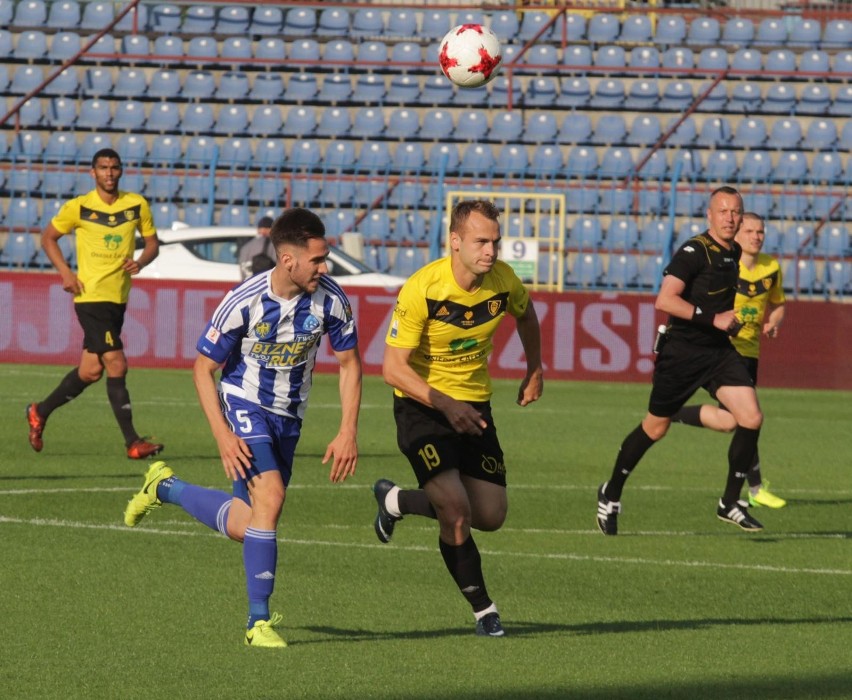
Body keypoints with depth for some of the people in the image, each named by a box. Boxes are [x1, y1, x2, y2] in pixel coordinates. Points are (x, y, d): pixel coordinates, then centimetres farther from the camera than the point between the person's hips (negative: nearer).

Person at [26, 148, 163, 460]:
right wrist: (65, 272, -6)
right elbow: (48, 237, 7)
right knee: (116, 365, -12)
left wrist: (141, 261, -8)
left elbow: (152, 241, 14)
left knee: (91, 370, 10)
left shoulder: (137, 205, 4)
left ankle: (40, 412, 31)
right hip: (91, 296, -5)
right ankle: (132, 443, -8)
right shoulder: (78, 208, -4)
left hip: (118, 298, 5)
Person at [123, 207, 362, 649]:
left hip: (288, 417, 5)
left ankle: (165, 488, 34)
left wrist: (348, 434, -9)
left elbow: (349, 363, 0)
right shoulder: (244, 302, -24)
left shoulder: (331, 300, -15)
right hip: (244, 406, -5)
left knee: (244, 527, 7)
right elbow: (203, 368, -13)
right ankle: (259, 621, -14)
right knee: (270, 496, -26)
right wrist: (223, 437, -21)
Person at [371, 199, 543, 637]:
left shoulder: (504, 281, -10)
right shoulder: (421, 290, -24)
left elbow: (525, 313, 17)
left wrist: (534, 370, 18)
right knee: (456, 510, -20)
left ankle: (396, 501, 29)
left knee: (490, 516, 4)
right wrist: (445, 404, -34)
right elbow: (393, 367, -23)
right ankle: (483, 609, -1)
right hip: (421, 404, -5)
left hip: (474, 404, 5)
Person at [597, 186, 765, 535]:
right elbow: (665, 300, -27)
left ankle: (730, 502, 3)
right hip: (682, 351, -6)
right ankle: (611, 495, 27)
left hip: (719, 350, 6)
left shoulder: (733, 253, 9)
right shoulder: (694, 251, -16)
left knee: (751, 418, -10)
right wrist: (713, 318, -28)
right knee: (655, 428, 6)